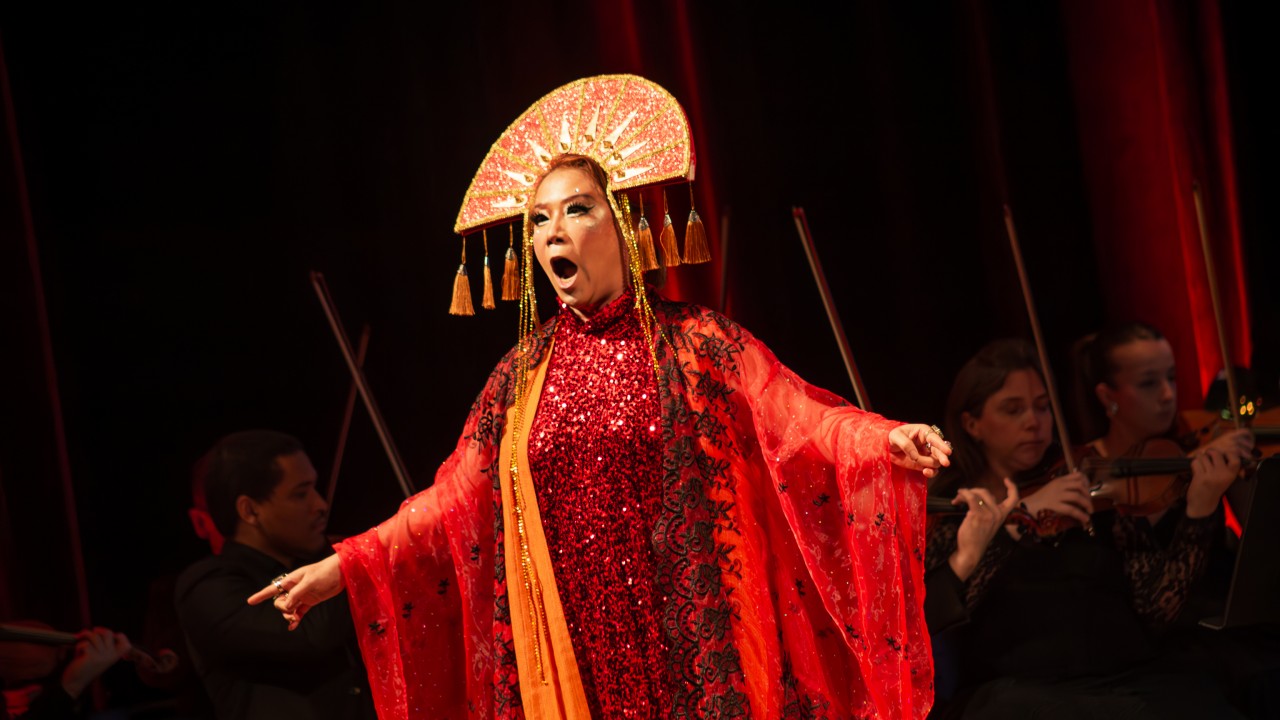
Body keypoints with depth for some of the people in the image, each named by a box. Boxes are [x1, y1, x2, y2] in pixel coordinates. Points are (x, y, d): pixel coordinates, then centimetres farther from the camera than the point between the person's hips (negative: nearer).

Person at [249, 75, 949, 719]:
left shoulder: (695, 343, 1)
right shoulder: (523, 372, 11)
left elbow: (801, 422, -9)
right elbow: (453, 503, 13)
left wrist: (886, 441, -28)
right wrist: (343, 569, 8)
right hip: (572, 656, 3)